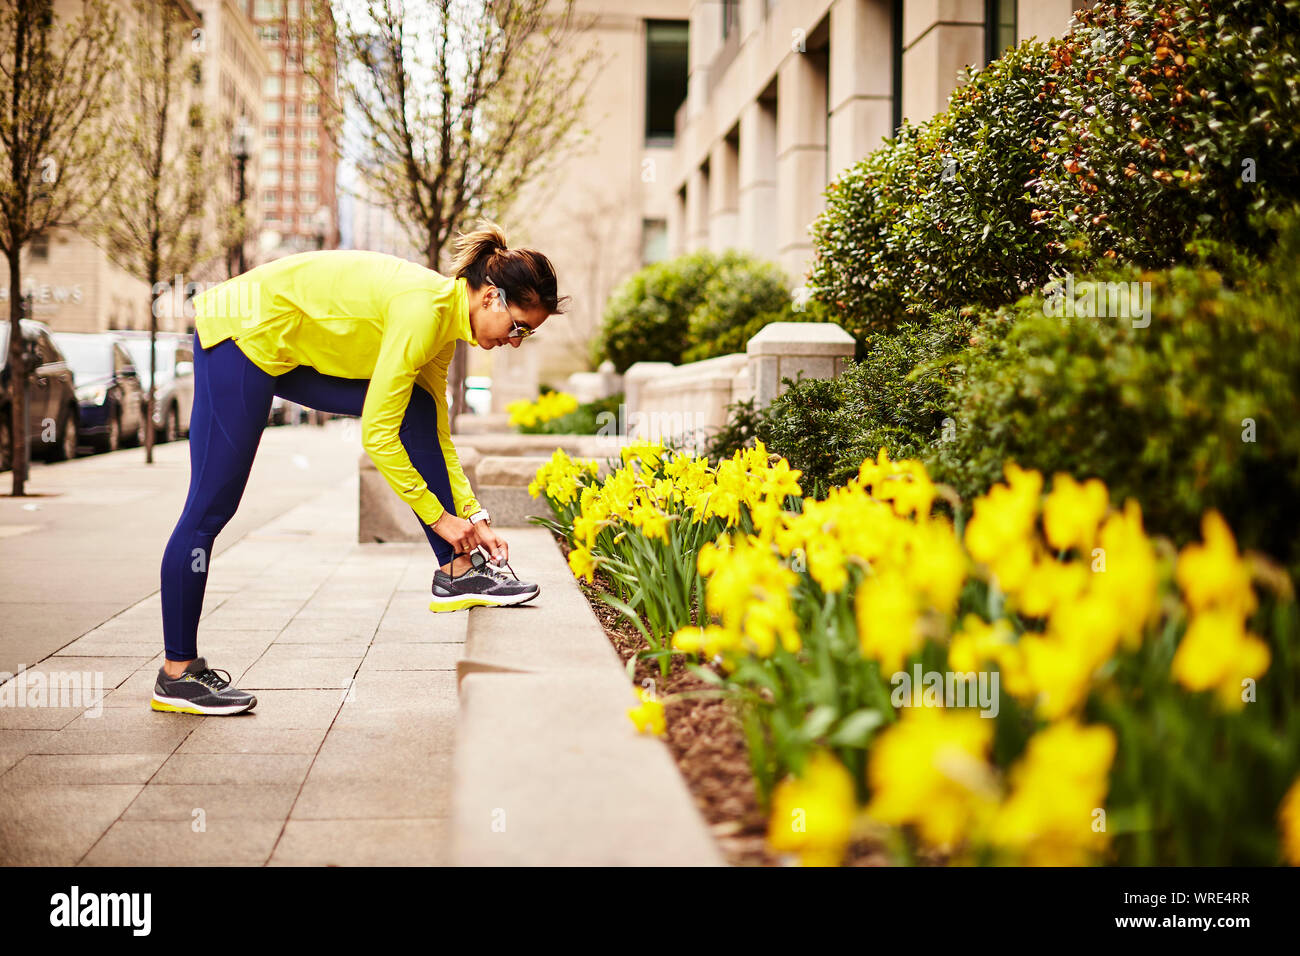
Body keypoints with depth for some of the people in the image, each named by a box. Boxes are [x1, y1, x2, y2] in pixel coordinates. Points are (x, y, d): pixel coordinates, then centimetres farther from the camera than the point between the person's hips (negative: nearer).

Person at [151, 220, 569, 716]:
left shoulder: (444, 322, 2)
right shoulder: (424, 308, -25)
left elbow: (435, 433, 10)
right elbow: (376, 436, -24)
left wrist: (474, 518, 6)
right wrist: (438, 516, -15)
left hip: (293, 350, 9)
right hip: (241, 336, -9)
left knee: (417, 412, -3)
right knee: (211, 506, -5)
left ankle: (456, 572, 1)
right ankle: (176, 674, 5)